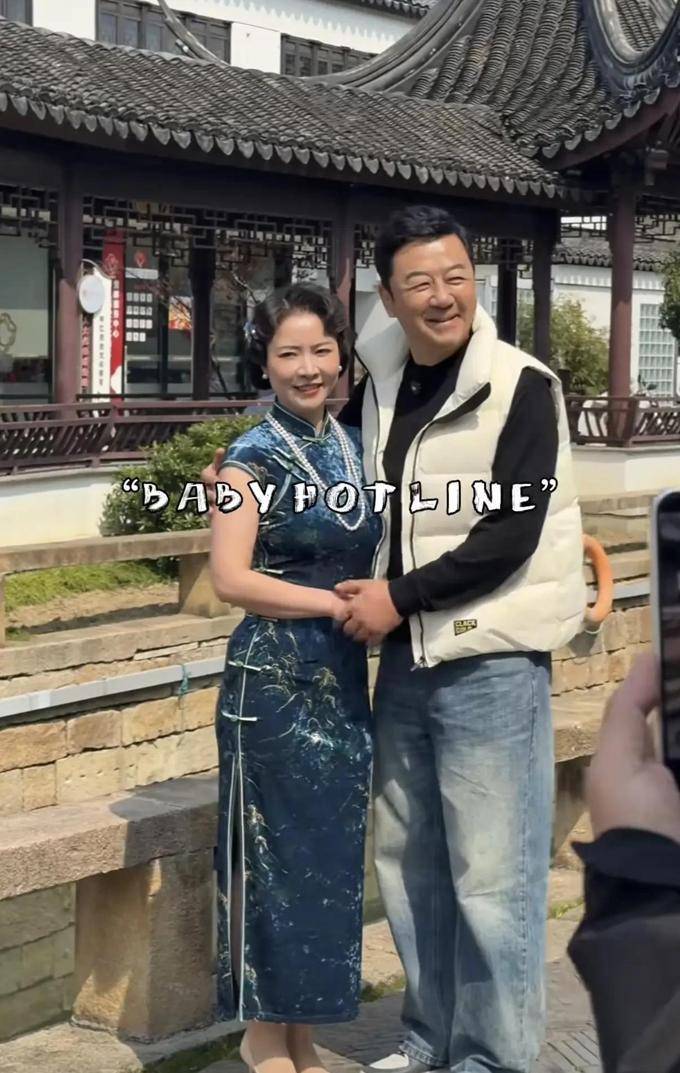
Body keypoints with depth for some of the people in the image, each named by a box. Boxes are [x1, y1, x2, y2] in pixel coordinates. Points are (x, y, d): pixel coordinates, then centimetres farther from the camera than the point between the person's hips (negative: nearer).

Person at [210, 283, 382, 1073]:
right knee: (274, 853, 2)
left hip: (342, 675, 6)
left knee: (330, 852, 11)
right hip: (274, 677, -6)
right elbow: (231, 578, -17)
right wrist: (339, 605, -17)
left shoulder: (353, 447, 9)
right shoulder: (253, 459, -10)